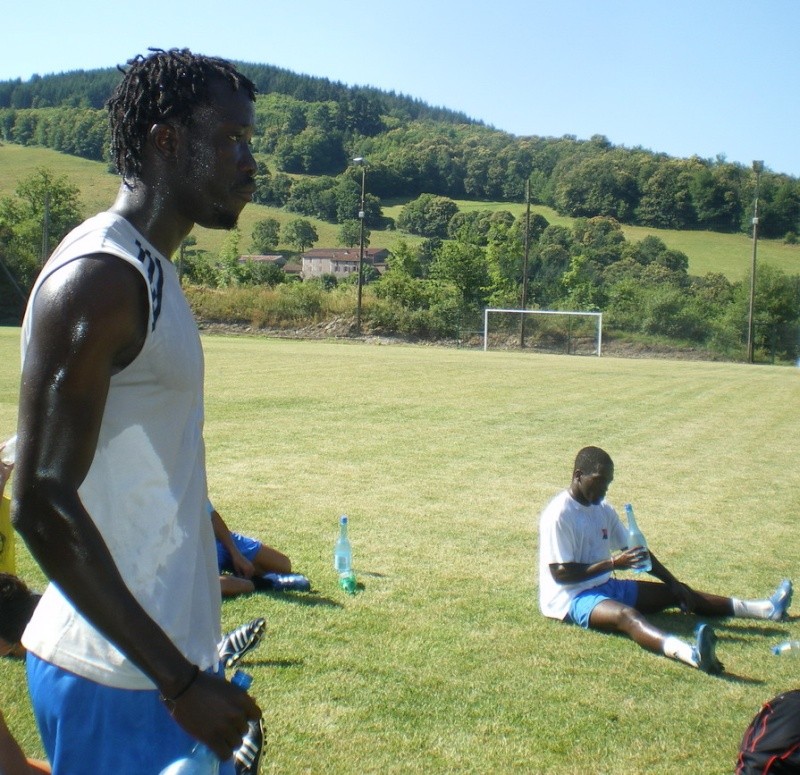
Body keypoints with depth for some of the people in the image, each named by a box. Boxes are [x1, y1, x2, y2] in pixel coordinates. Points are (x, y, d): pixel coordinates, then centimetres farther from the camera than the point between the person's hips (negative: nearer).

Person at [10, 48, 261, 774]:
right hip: (120, 682, -9)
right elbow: (41, 504, -23)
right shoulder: (98, 279, -18)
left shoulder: (149, 273, 11)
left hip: (169, 651, 9)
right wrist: (178, 679, -21)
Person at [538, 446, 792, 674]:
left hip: (605, 586, 9)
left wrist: (674, 582, 8)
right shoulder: (558, 515, -19)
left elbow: (633, 550, 15)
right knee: (627, 613, -36)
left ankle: (765, 608, 0)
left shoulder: (603, 509, 7)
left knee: (672, 593, 2)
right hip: (570, 596, -9)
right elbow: (560, 574, -22)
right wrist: (612, 564, -26)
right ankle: (691, 653, -63)